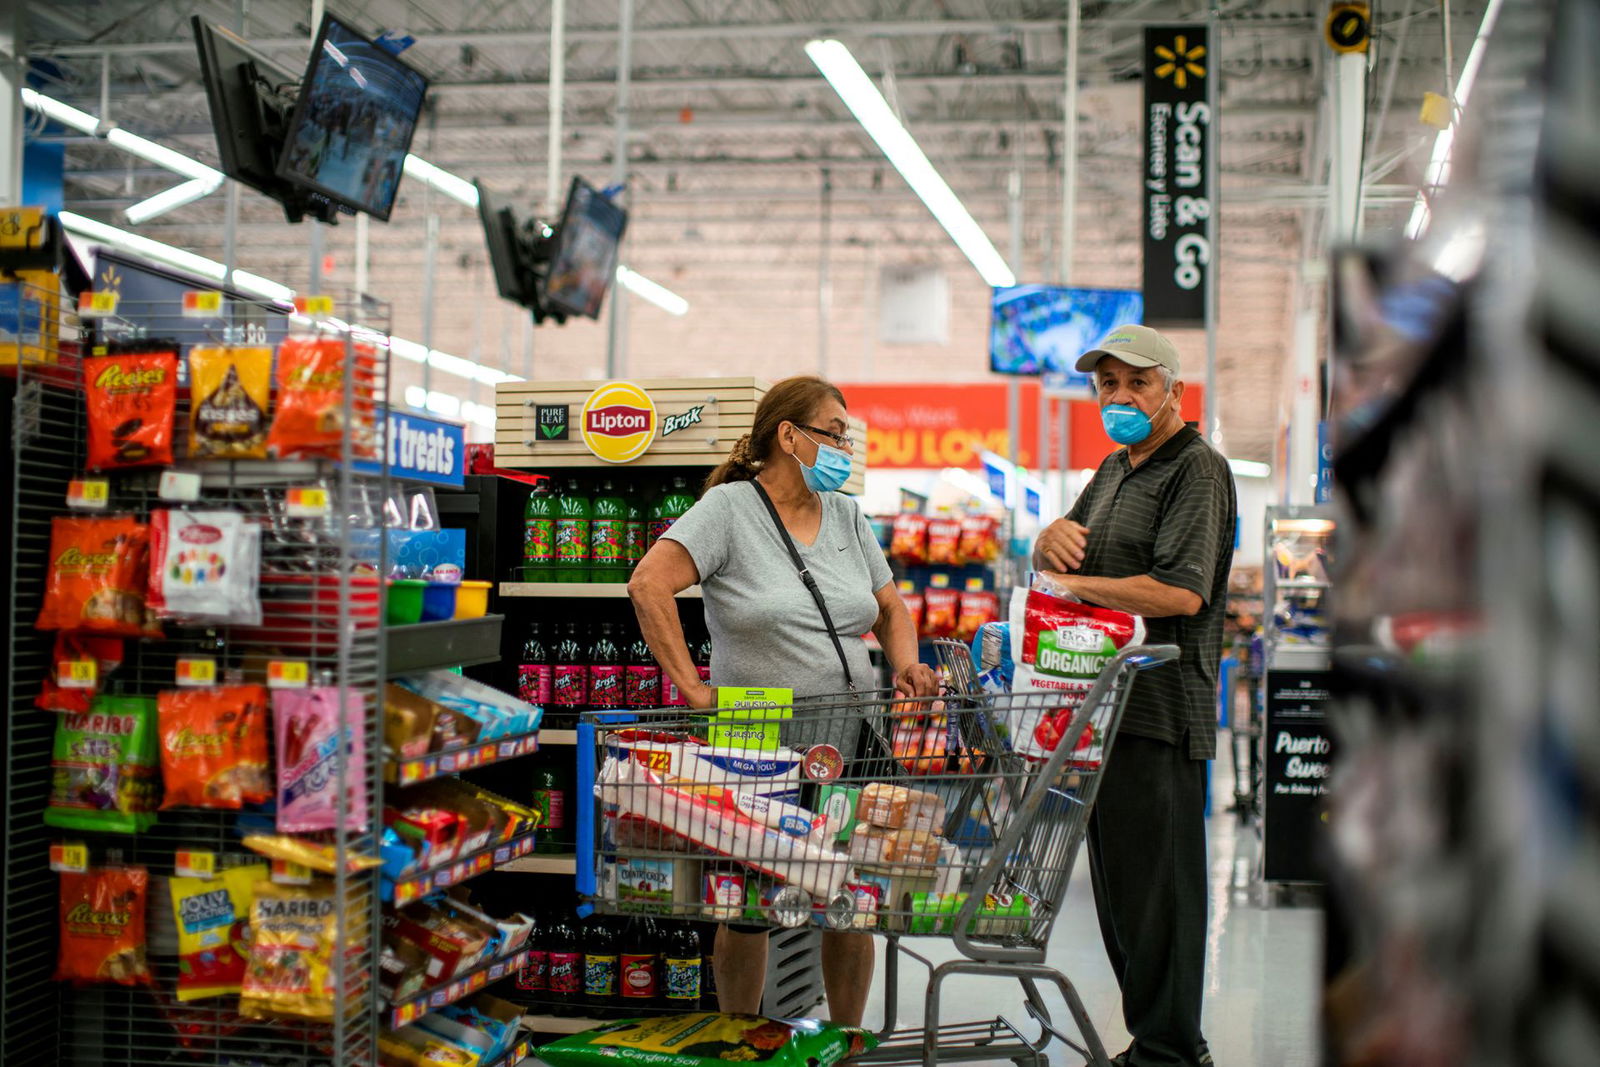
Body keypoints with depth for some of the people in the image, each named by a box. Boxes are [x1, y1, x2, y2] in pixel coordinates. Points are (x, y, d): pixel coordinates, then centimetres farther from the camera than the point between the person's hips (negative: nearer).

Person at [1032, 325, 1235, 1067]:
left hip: (1162, 714, -10)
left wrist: (1073, 585, -14)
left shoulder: (1197, 469, -9)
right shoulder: (1115, 469, 21)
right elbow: (1059, 560, 23)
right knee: (1116, 886, 14)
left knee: (1155, 889, -5)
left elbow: (1182, 591, -21)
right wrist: (1054, 537, -1)